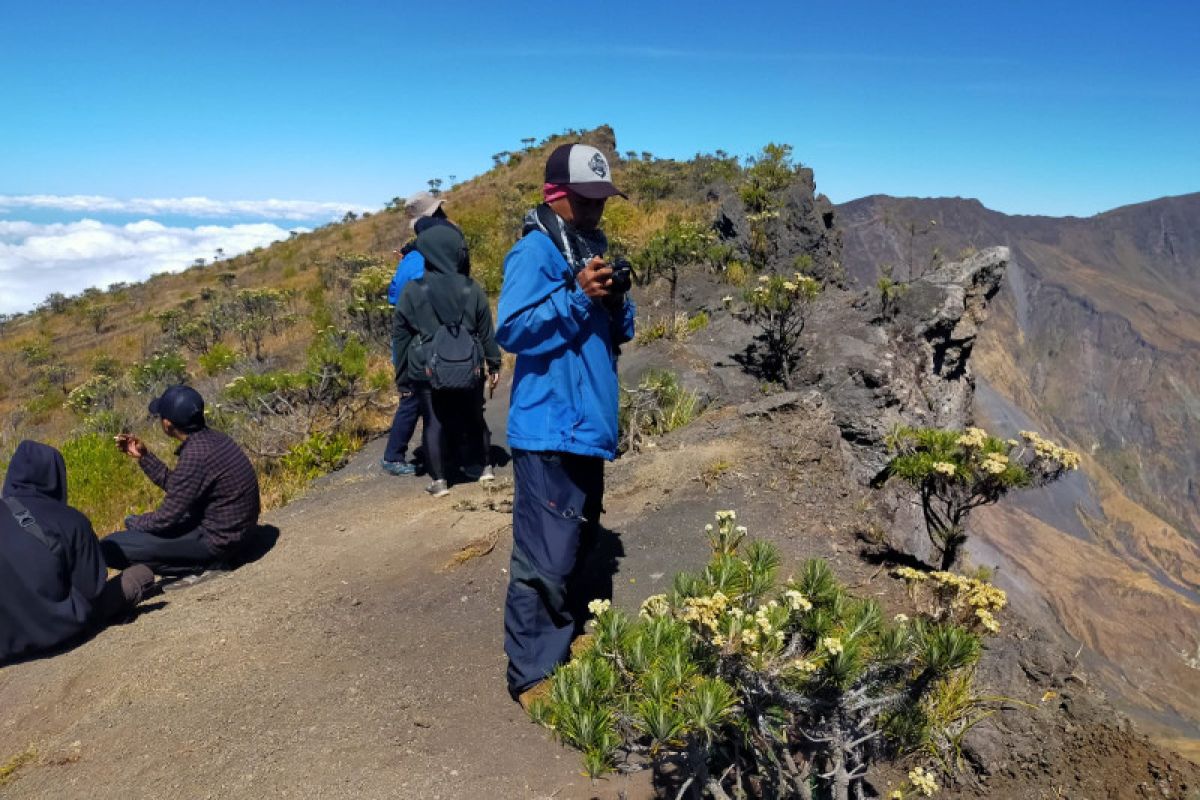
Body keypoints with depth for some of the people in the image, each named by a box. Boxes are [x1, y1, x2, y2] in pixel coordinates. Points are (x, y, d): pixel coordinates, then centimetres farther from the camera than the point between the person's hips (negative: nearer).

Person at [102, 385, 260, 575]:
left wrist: (131, 523, 0)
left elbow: (166, 517, -18)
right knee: (141, 522, 29)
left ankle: (203, 563, -5)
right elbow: (175, 486, 14)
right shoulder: (210, 438, 1)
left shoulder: (196, 454, -26)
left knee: (109, 548, -9)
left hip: (215, 541, -9)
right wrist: (143, 456, 11)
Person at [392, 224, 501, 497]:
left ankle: (438, 480, 7)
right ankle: (486, 467, 28)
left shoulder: (413, 291, -5)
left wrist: (402, 379, 8)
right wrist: (494, 364, 16)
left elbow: (400, 338, -1)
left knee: (434, 423, 7)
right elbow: (486, 331, 4)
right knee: (473, 418, 18)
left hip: (427, 370, -2)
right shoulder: (471, 289, -2)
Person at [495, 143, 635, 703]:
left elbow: (618, 335, 18)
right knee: (545, 557, -8)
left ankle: (567, 640, 38)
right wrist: (576, 294, -26)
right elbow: (512, 330, -21)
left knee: (578, 544, 21)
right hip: (549, 429, -9)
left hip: (589, 425, 9)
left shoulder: (592, 249, 16)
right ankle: (530, 675, 4)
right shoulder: (535, 251, -11)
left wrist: (618, 303, -3)